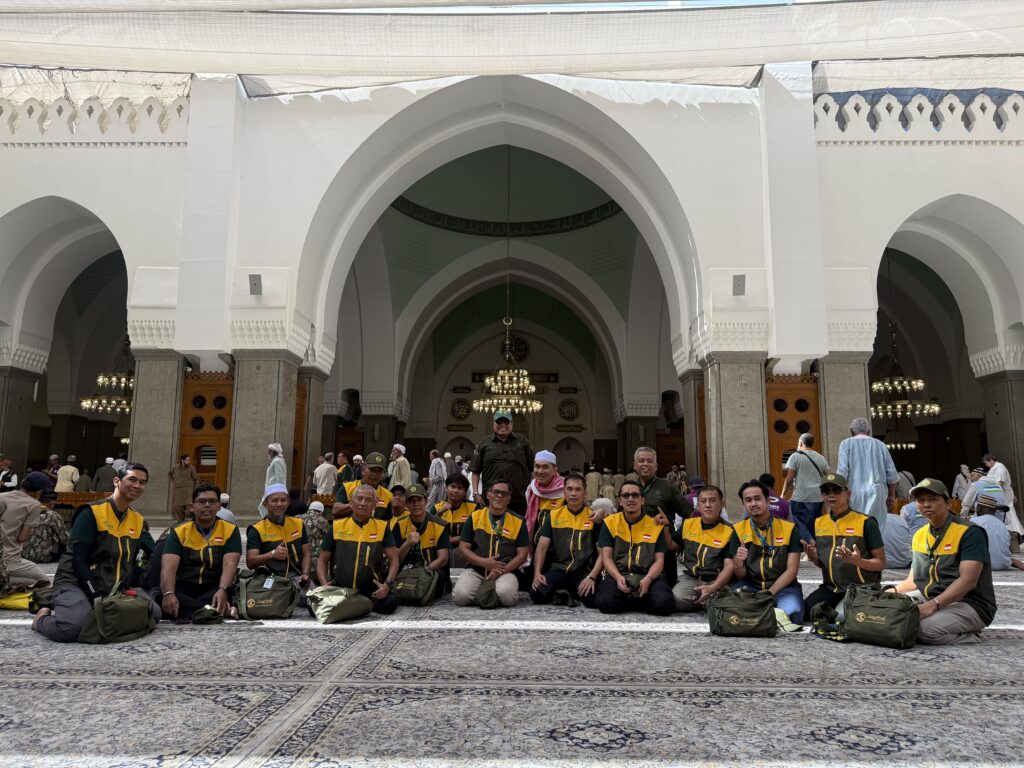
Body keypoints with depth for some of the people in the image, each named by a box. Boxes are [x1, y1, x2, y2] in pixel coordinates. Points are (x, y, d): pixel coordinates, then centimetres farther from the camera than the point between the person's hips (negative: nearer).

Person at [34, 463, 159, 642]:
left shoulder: (139, 521, 9)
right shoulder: (92, 512, -11)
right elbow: (78, 560, -15)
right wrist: (96, 597, -20)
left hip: (112, 589, 6)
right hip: (76, 582, -6)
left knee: (154, 612, -11)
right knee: (72, 628, -35)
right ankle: (43, 618, 1)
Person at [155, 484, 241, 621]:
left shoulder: (230, 530, 2)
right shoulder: (178, 532, 3)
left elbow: (230, 565, -12)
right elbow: (168, 567, -12)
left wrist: (223, 591, -32)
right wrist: (169, 593, -33)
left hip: (214, 590, -1)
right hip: (183, 590, 2)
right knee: (158, 595, -32)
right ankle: (221, 610, -33)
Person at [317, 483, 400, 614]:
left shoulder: (382, 527, 6)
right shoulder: (336, 527, 8)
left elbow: (393, 559, 4)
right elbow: (322, 560, 10)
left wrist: (387, 584, -13)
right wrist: (325, 585, -7)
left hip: (369, 588, -1)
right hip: (339, 587, 1)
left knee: (389, 602, -29)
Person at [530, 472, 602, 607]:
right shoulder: (553, 515, 8)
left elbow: (602, 553, -2)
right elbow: (542, 547, 4)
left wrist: (592, 577, -17)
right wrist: (537, 573, -12)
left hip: (584, 571, -1)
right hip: (557, 570, 1)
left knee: (592, 598, -32)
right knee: (537, 594, -26)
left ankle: (574, 594, 6)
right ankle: (559, 593, 9)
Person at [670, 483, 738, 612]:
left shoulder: (729, 532, -3)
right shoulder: (688, 524, 10)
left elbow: (729, 566, -9)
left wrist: (712, 588, -25)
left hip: (717, 581, -2)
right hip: (690, 578, 3)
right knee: (678, 599, -30)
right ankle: (703, 602, 2)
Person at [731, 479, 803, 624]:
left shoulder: (789, 529, 0)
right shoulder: (738, 530, 2)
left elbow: (792, 570, -4)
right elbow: (741, 575, 2)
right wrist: (738, 562, -23)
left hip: (783, 586, -1)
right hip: (750, 586, 1)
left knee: (791, 612, -33)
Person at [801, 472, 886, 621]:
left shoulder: (865, 523, -9)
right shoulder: (819, 523, 8)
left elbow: (881, 563, -6)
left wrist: (858, 561, -26)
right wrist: (813, 558, -6)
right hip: (830, 588, 5)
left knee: (843, 617, -29)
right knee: (804, 613, -12)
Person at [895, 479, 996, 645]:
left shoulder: (970, 532, -11)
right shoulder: (919, 535, 12)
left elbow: (968, 581, -21)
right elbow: (913, 582, 14)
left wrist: (933, 605, -31)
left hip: (968, 604, -8)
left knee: (923, 627, -33)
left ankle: (969, 637, -4)